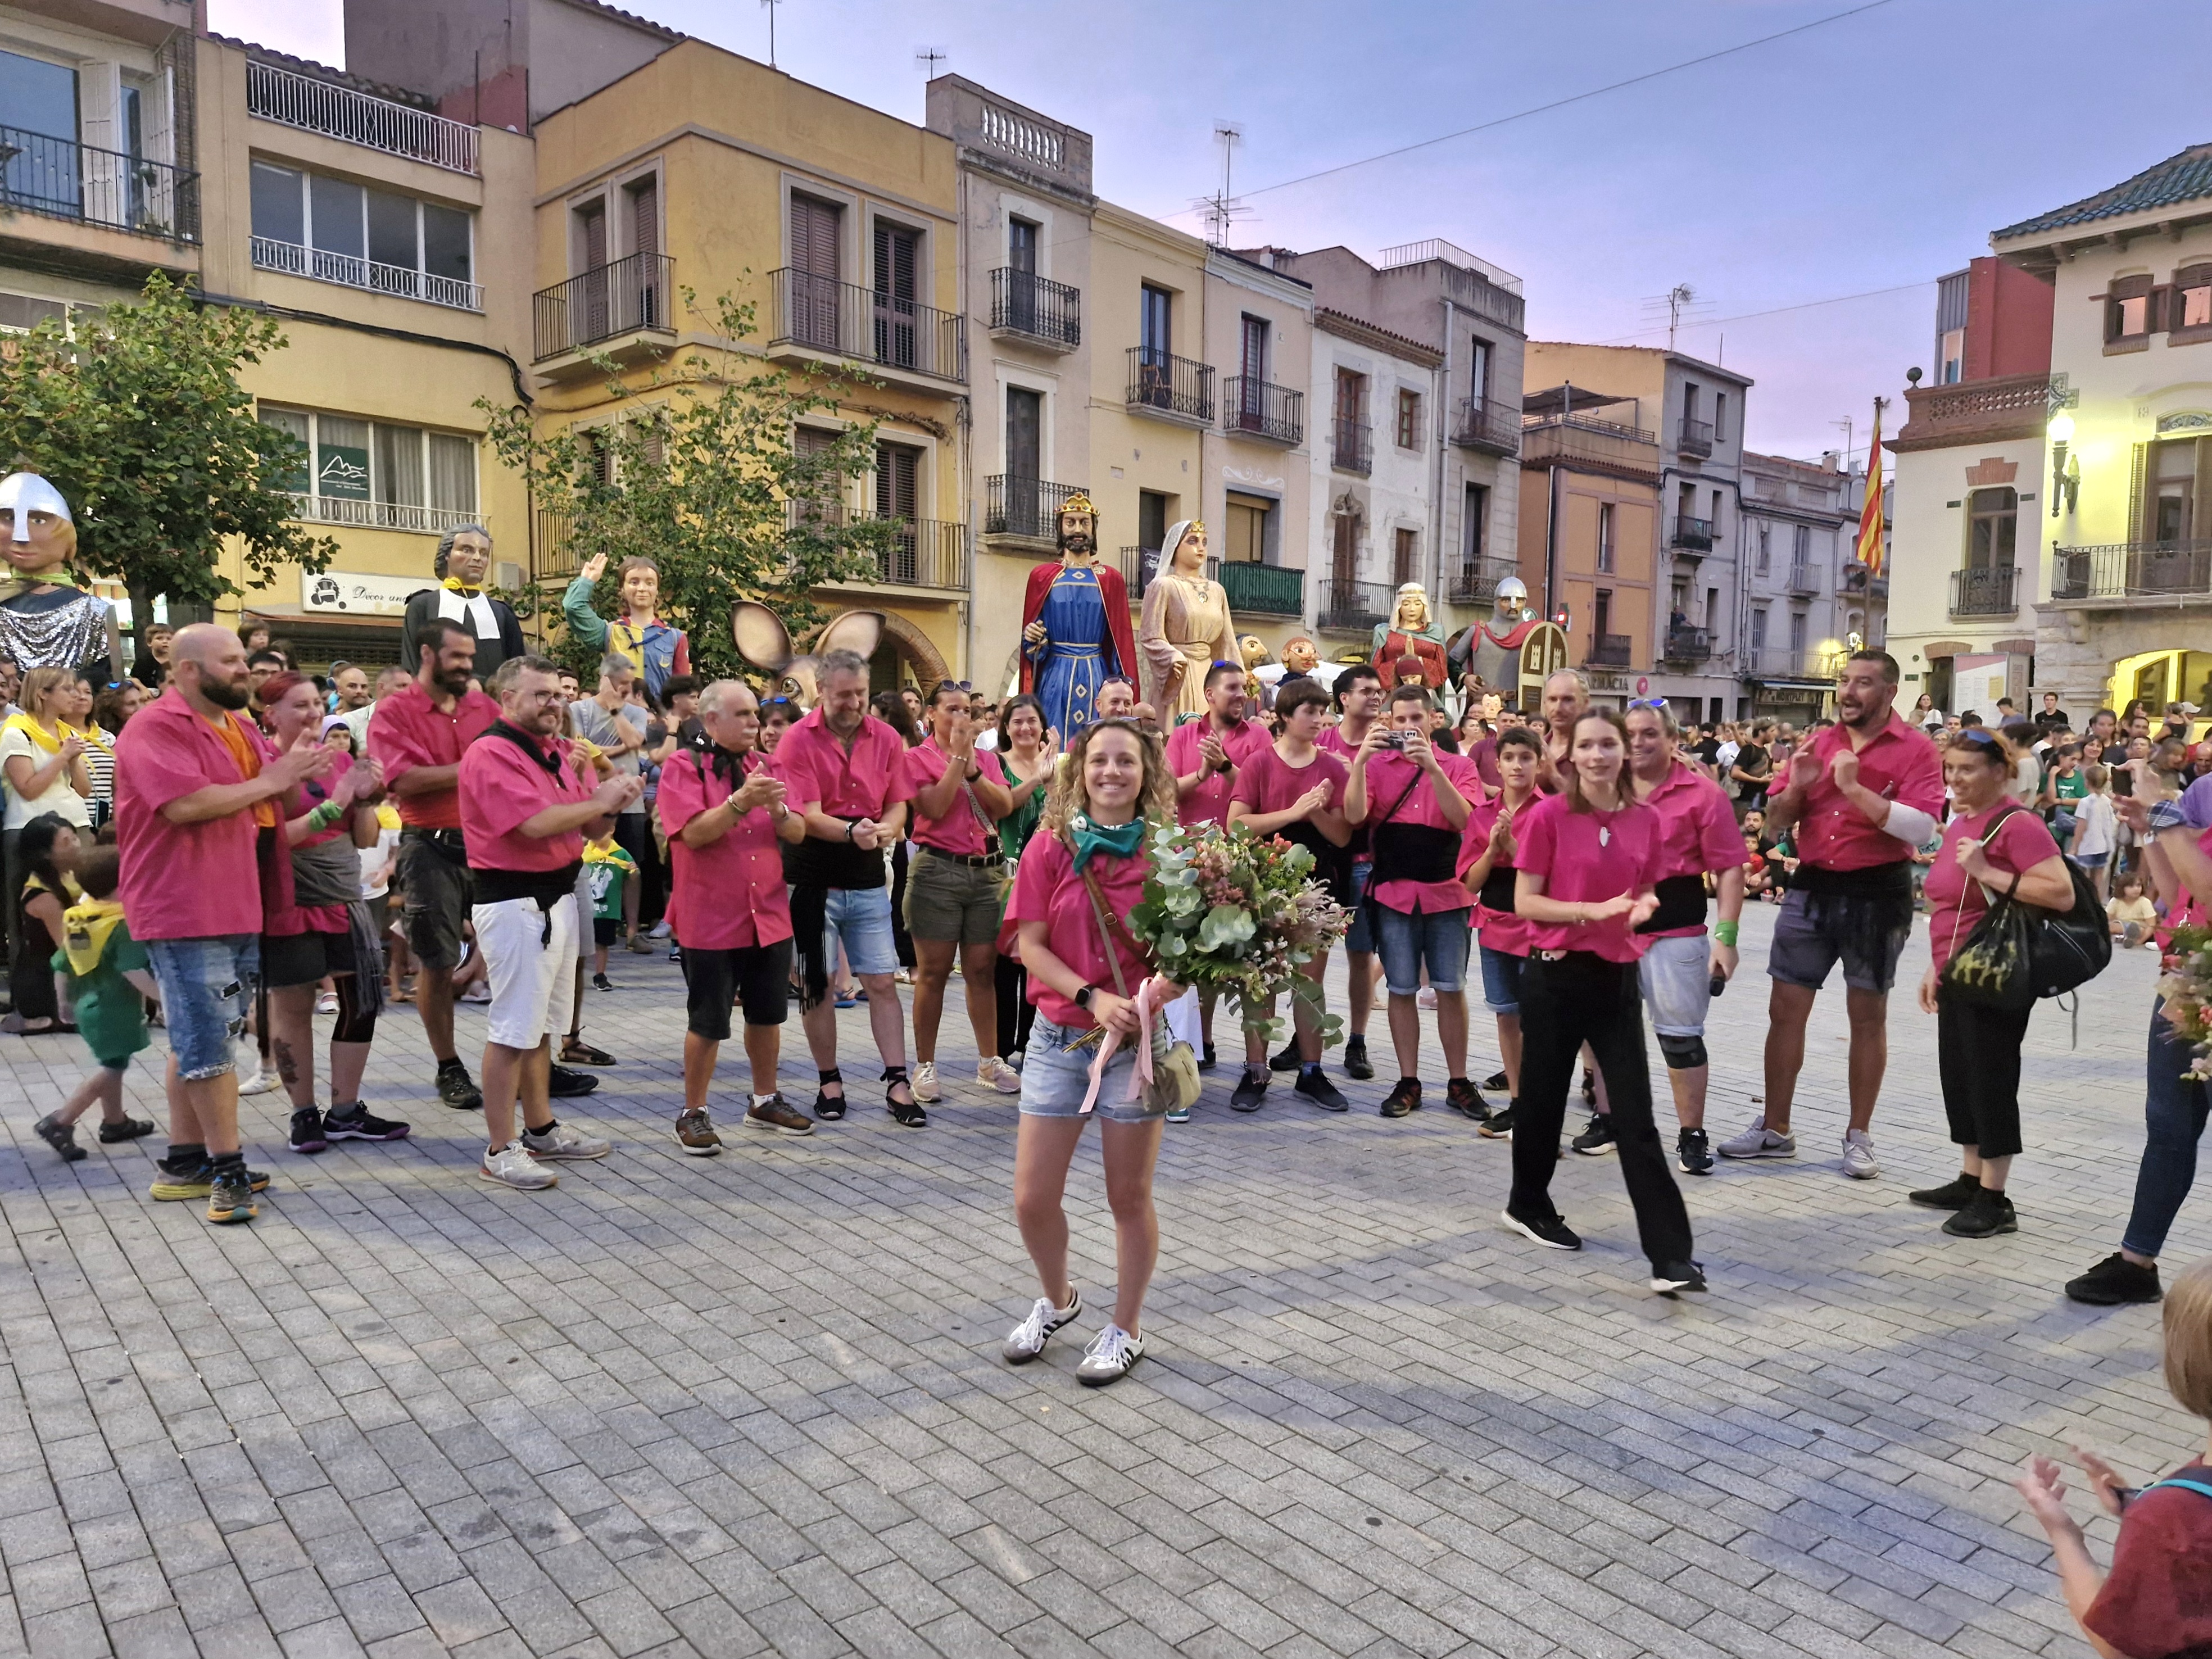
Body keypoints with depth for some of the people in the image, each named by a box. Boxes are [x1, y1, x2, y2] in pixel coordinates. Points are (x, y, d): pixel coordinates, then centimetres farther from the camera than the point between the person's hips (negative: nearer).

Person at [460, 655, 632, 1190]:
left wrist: (613, 801, -5)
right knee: (513, 1030, -4)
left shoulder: (556, 751, 14)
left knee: (542, 1024, 17)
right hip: (514, 902, -9)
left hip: (557, 897, 9)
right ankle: (501, 1150, 4)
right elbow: (535, 823, -25)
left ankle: (542, 1129, 29)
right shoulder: (491, 754, -13)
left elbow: (589, 828, 16)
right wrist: (599, 801, -13)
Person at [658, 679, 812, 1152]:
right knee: (707, 1022, 2)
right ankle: (694, 1113, 16)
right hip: (710, 919, -5)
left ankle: (765, 1101, 29)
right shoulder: (684, 767, -6)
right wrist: (741, 801, -29)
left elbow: (798, 833, 5)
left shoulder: (766, 766, 10)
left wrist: (777, 809, -16)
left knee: (767, 1014, 14)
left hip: (770, 914, 6)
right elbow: (694, 833, -19)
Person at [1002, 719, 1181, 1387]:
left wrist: (1161, 990, -22)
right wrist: (1093, 997, -18)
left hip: (1137, 1039, -1)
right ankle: (1056, 1299, 36)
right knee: (1033, 1199, 7)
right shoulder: (1052, 845, -3)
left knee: (1129, 1197, 9)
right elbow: (1031, 945, -5)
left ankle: (1126, 1327, 30)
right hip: (1058, 1037, 1)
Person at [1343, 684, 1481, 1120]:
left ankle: (1458, 1083, 15)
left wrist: (1431, 765, -21)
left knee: (1451, 989, 4)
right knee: (1401, 990, 5)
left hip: (1446, 891, 0)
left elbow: (1462, 817, -13)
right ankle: (1408, 1082, 14)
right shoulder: (1377, 765, 5)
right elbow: (1355, 815, -11)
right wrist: (1360, 760, -21)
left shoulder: (1458, 766, 5)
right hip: (1393, 892, 0)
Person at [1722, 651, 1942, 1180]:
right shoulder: (1816, 744, 8)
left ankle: (1859, 1136, 18)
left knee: (1868, 1015, 6)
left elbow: (1921, 827, -19)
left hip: (1877, 892, -4)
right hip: (1812, 886, 5)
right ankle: (1775, 1129, 17)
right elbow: (1775, 823, 10)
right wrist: (1796, 787, -9)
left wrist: (1855, 789, -23)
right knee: (1785, 1008, 6)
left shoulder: (1914, 749, -5)